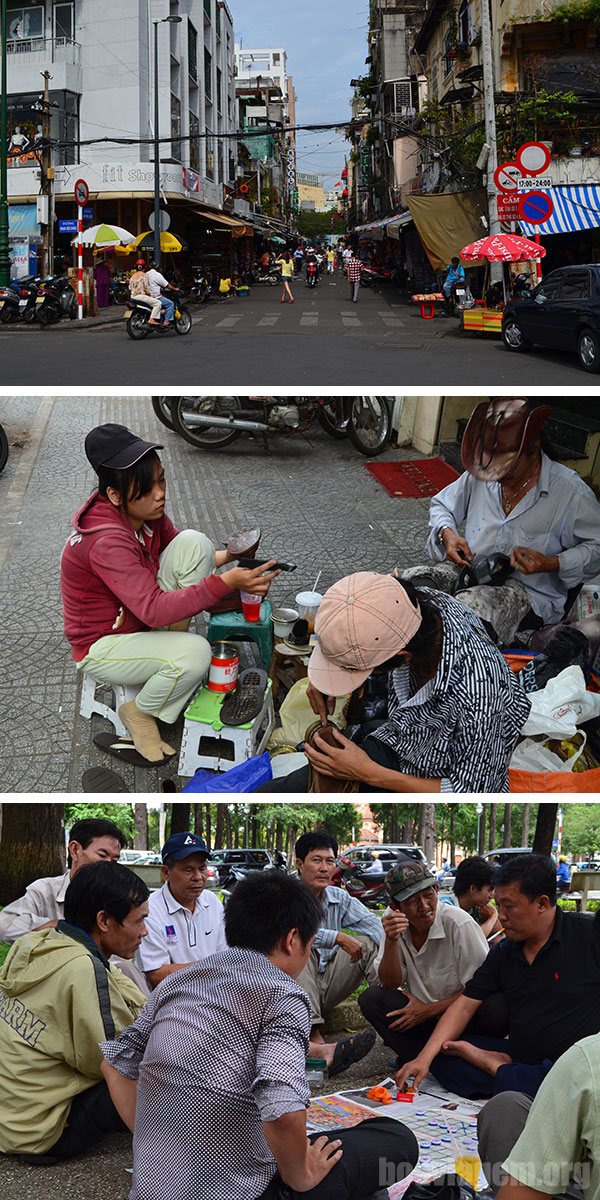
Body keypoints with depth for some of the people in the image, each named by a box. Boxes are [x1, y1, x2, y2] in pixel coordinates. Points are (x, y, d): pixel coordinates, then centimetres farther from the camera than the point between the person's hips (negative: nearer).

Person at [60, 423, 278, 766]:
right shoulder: (106, 542, -35)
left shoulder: (147, 510, -9)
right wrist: (228, 581, -44)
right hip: (101, 647, -8)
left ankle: (171, 647, -3)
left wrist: (226, 556, -13)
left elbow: (183, 556, 8)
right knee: (196, 653, -33)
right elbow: (155, 610, -40)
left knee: (194, 542, -12)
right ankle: (140, 713, -3)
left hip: (141, 617, 8)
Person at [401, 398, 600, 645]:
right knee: (412, 581, -25)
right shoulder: (478, 475, 6)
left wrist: (552, 564, -17)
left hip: (528, 589, -5)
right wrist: (447, 534, -2)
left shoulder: (571, 492, -9)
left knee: (472, 607, -38)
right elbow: (441, 505, 21)